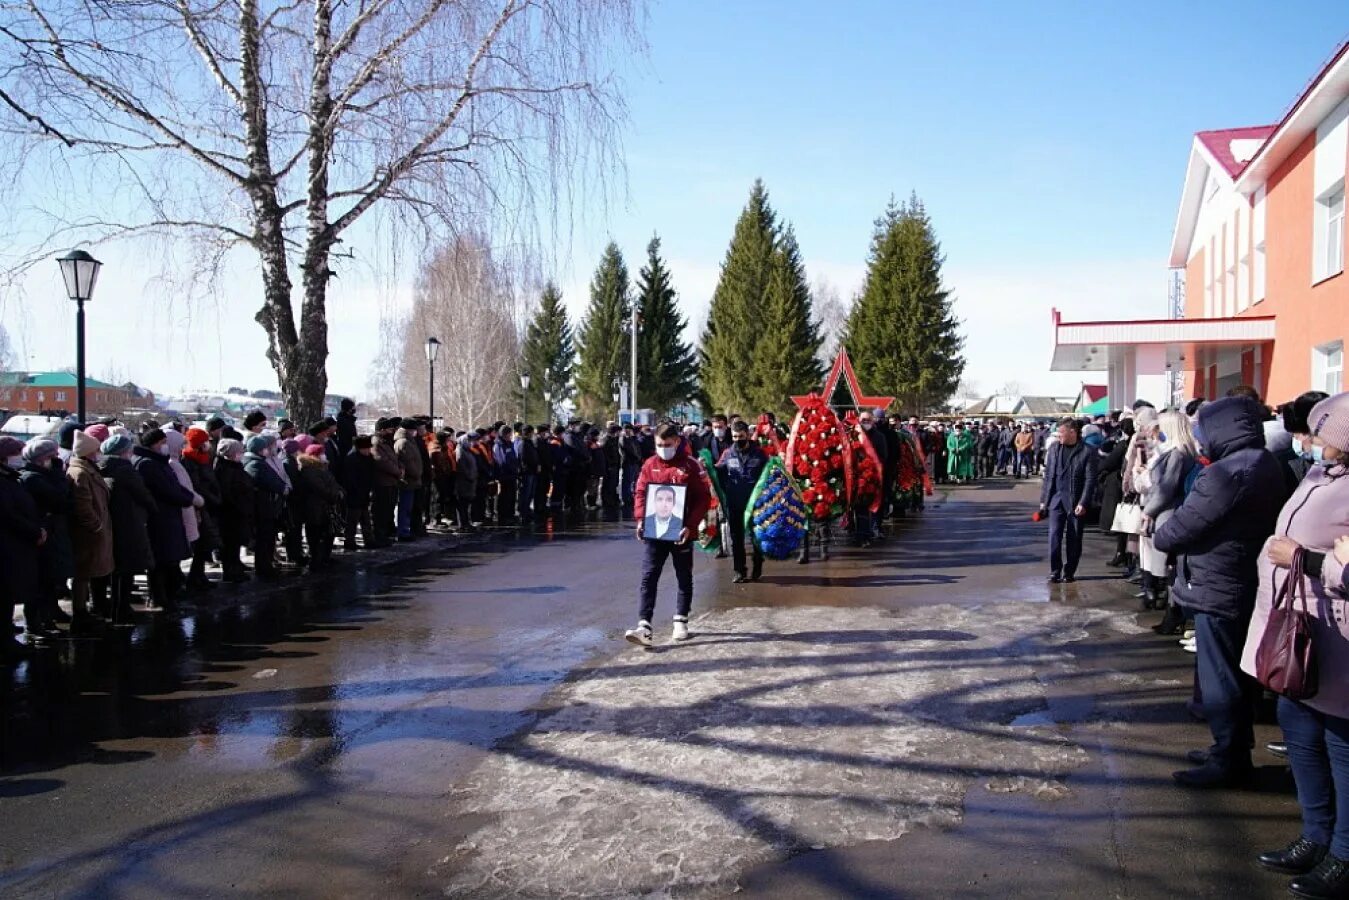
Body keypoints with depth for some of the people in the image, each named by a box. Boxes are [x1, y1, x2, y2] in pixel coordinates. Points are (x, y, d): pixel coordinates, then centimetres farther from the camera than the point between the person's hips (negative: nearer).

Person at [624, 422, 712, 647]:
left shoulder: (691, 466, -4)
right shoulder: (650, 465, 4)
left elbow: (703, 498, -5)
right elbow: (640, 493, 6)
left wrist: (690, 525, -15)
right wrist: (641, 520, -9)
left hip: (681, 532, -1)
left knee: (684, 578, 11)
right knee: (648, 577, -7)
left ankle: (681, 621, 26)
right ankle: (644, 626, -11)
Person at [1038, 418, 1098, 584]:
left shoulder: (1087, 451, -6)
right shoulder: (1054, 449, 7)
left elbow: (1090, 480, -8)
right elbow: (1048, 475, 11)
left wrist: (1083, 503, -14)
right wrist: (1044, 500, 8)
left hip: (1076, 502, -3)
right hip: (1056, 499, 3)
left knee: (1074, 539, 5)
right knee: (1054, 536, -5)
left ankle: (1069, 572, 17)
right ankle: (1055, 571, 3)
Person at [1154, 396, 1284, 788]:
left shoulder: (1227, 474, -24)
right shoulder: (1265, 466, 9)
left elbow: (1178, 531, -20)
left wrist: (1159, 536, 1)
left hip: (1219, 590, -10)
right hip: (1248, 587, 10)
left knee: (1220, 680, 1)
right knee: (1236, 676, 19)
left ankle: (1227, 761, 11)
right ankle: (1235, 751, 32)